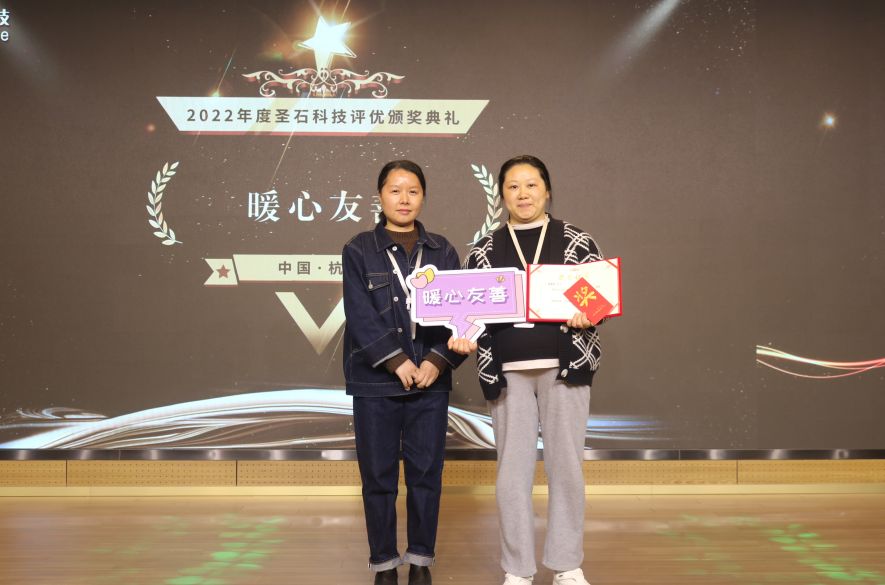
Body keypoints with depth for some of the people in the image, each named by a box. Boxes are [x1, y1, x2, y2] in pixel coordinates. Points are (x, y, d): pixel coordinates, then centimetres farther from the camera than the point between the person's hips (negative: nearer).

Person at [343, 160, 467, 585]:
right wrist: (397, 361, -14)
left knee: (426, 473, 6)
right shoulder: (359, 251, 2)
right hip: (375, 382, -2)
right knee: (379, 475, 4)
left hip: (430, 380, 2)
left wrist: (437, 361, -11)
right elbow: (360, 315, -7)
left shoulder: (441, 252, 9)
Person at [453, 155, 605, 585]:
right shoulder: (484, 251, 9)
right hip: (507, 371, 1)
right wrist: (461, 337, -12)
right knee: (513, 468, 4)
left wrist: (585, 317, -17)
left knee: (566, 464, 3)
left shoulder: (577, 242, 5)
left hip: (564, 366, -1)